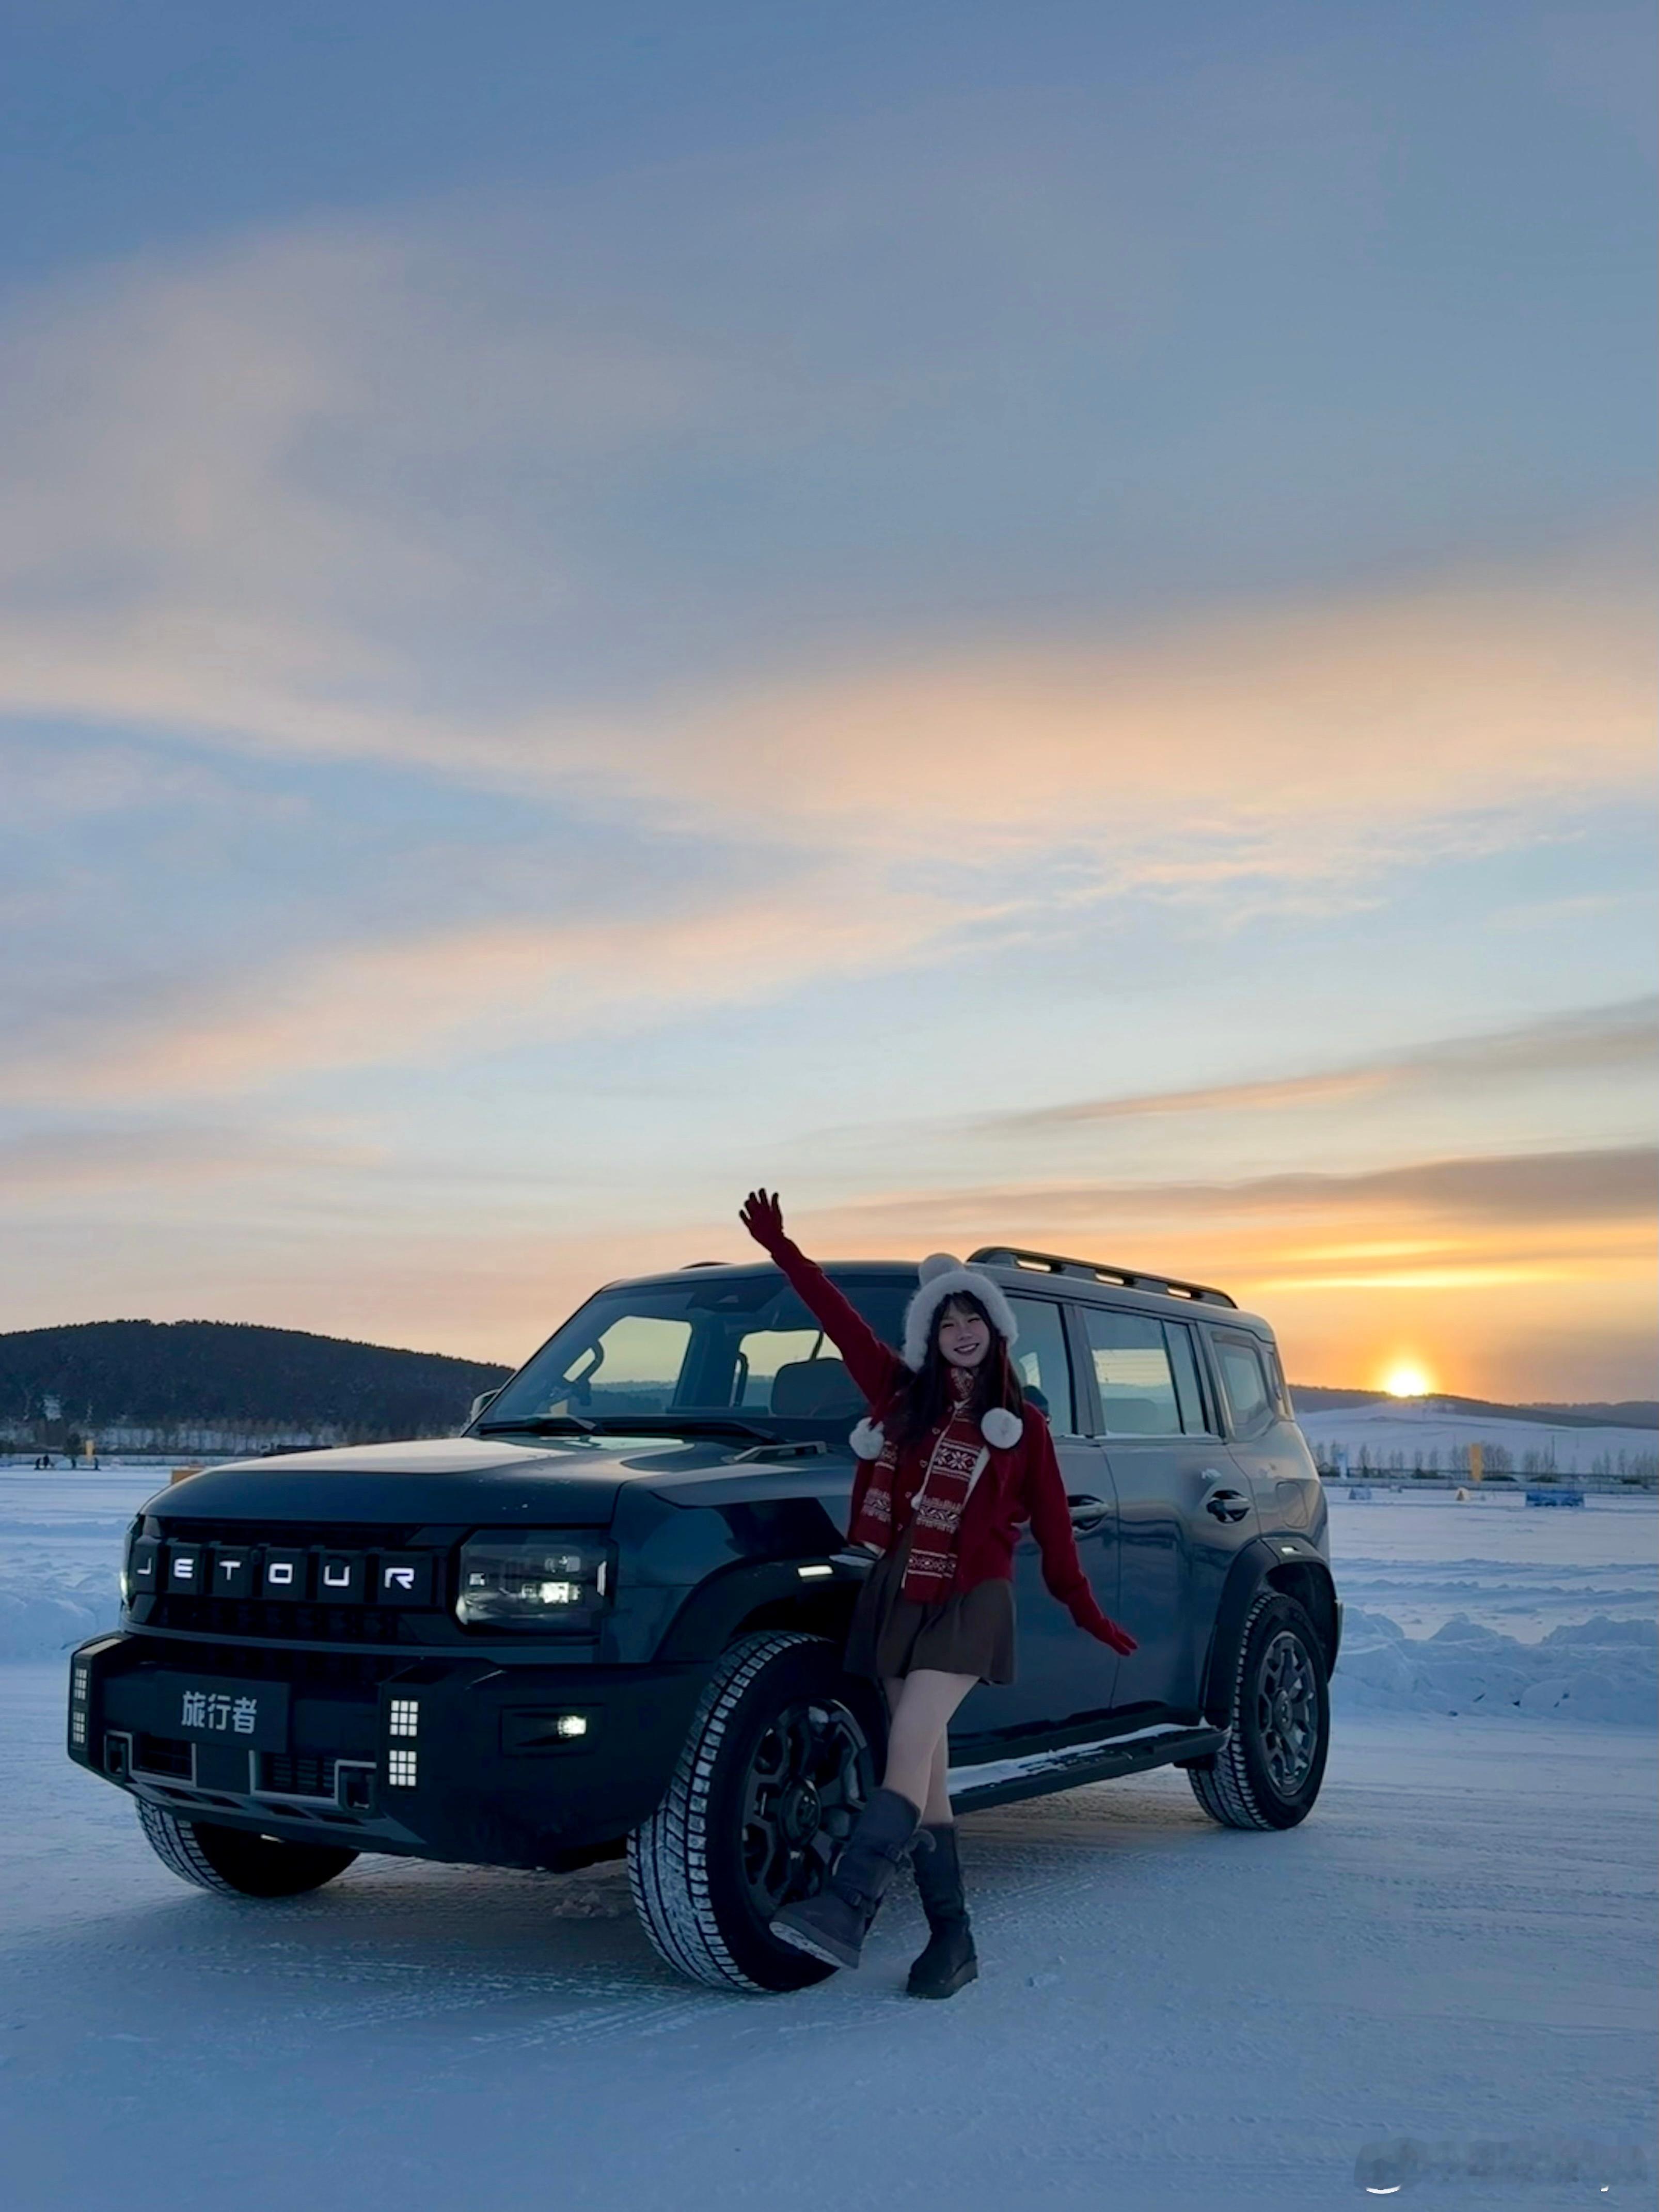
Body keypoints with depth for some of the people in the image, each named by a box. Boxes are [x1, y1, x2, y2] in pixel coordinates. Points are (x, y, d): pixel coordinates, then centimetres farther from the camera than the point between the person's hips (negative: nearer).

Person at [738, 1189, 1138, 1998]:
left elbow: (1051, 1525, 8)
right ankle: (952, 1939, 10)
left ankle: (843, 1910, -31)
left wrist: (1086, 1610, 9)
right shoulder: (902, 1394, 8)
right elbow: (839, 1318, 6)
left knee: (909, 1748, -20)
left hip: (967, 1603, -4)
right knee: (925, 1773, 4)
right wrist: (780, 1248, 3)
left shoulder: (1022, 1425, 3)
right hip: (896, 1596, 4)